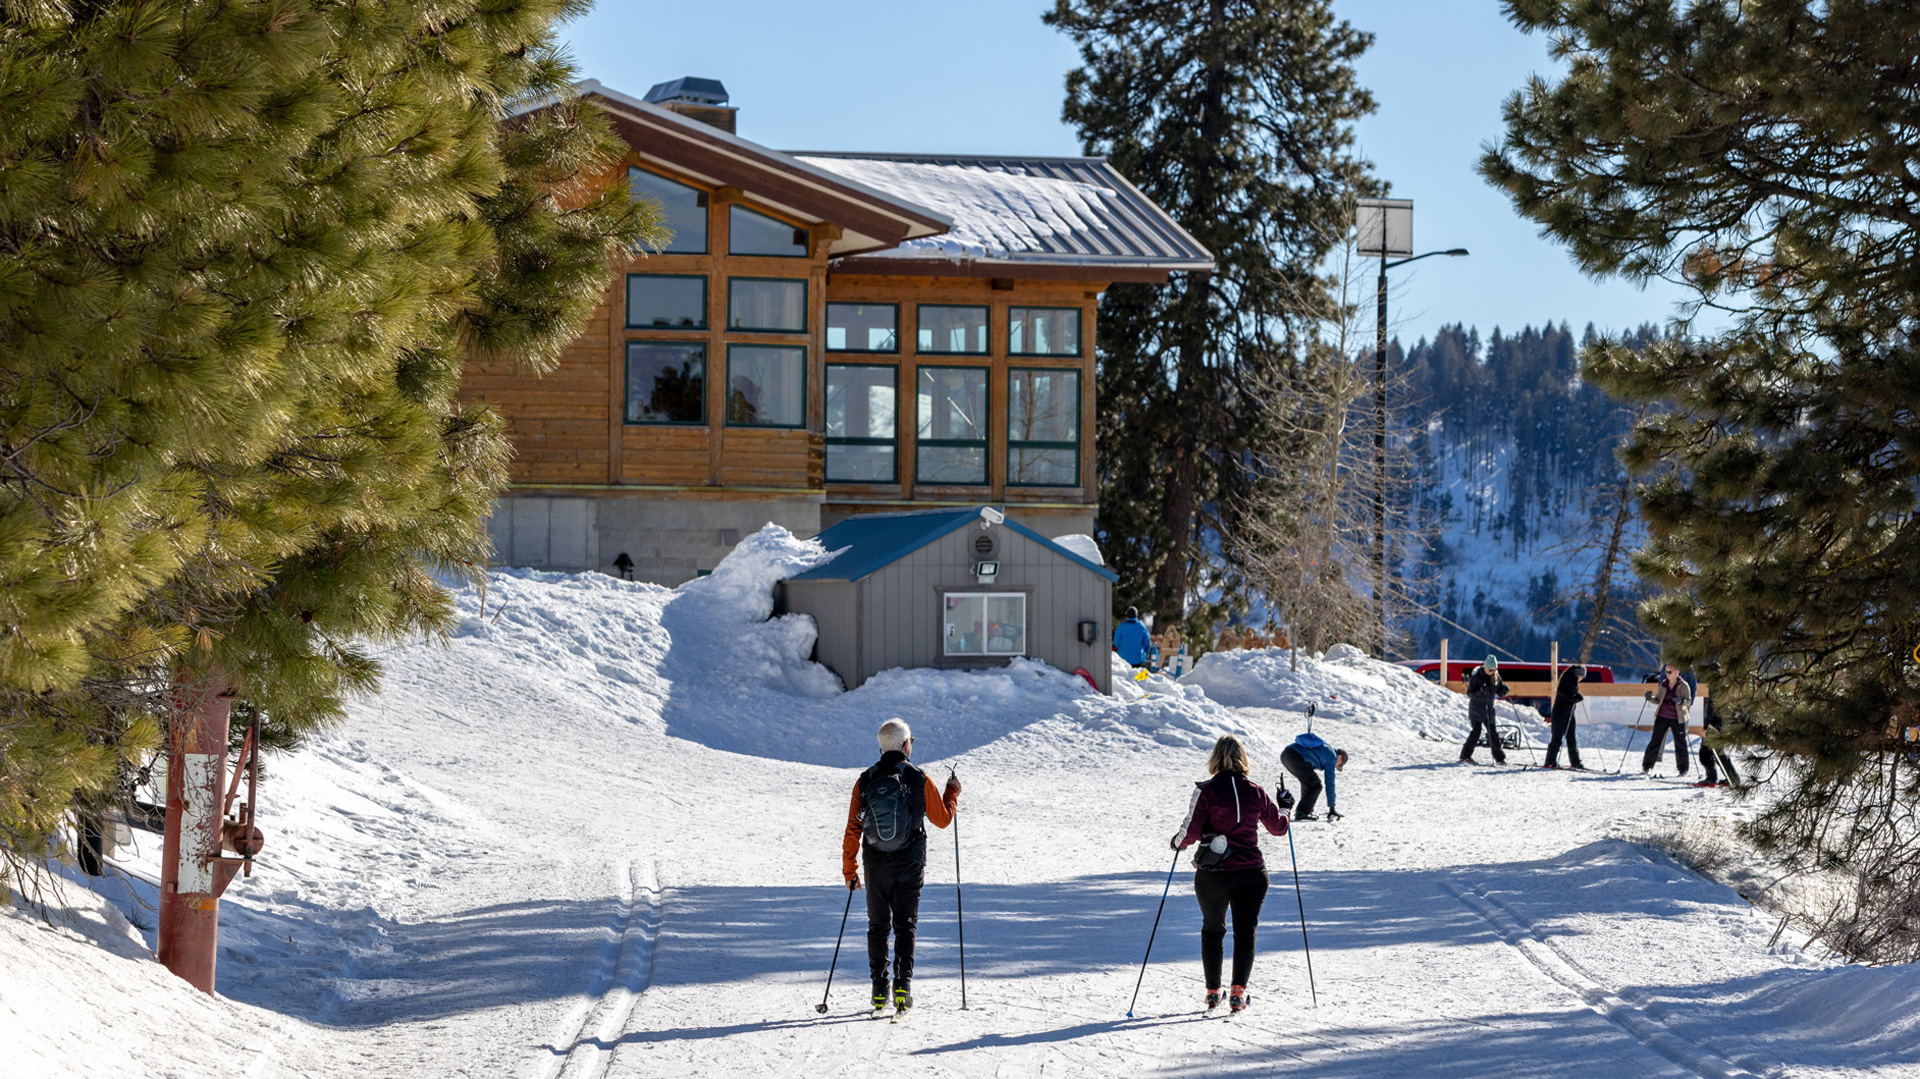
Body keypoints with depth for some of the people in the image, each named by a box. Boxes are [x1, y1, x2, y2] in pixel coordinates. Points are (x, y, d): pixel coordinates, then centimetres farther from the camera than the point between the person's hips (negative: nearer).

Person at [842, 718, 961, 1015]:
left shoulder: (865, 781, -4)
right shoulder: (919, 780, -9)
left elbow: (853, 830, -2)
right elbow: (942, 819, 3)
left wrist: (849, 870, 6)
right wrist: (953, 792, 21)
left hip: (876, 865, 1)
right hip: (910, 864, -1)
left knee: (878, 925, 12)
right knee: (905, 924, 5)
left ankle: (879, 990, 11)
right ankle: (903, 983, -10)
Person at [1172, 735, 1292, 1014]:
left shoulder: (1206, 791, -8)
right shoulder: (1255, 792, 1)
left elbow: (1191, 832, -13)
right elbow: (1279, 827, 14)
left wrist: (1178, 842, 9)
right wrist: (1285, 807, 33)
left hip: (1212, 873, -1)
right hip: (1252, 872, 1)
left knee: (1212, 929, 17)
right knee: (1245, 930, 7)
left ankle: (1213, 991, 22)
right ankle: (1238, 989, -10)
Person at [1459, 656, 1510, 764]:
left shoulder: (1496, 677, 4)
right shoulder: (1476, 677, -11)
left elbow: (1500, 693, 12)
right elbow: (1469, 693, -13)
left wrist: (1504, 690, -11)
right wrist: (1480, 693, -31)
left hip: (1489, 709, 5)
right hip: (1477, 709, -5)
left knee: (1493, 732, 4)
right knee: (1476, 732, -9)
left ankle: (1499, 758, 6)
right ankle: (1465, 755, 2)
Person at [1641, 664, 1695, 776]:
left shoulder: (1684, 686, -5)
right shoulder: (1663, 685, 7)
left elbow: (1688, 701, -7)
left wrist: (1681, 701, -28)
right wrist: (1651, 698, -6)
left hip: (1677, 719, -3)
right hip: (1662, 717, 3)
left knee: (1680, 743, 4)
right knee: (1655, 741, 1)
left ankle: (1683, 769, 17)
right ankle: (1646, 767, 6)